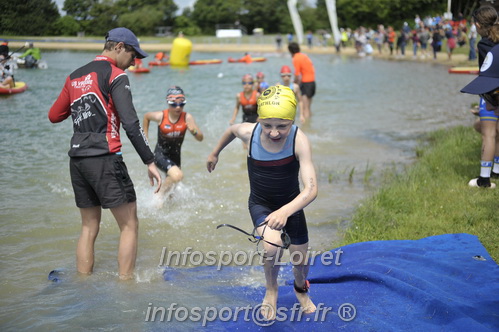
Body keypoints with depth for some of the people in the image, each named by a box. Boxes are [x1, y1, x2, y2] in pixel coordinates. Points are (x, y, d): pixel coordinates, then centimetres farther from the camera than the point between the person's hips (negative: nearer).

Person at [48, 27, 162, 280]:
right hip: (104, 158, -7)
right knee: (129, 225, -1)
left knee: (89, 227, 15)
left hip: (77, 159, 7)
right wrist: (150, 161, -13)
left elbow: (54, 116, 19)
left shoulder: (74, 77, 16)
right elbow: (130, 123, -14)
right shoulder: (115, 75, -5)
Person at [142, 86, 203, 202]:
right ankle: (160, 195, -2)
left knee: (172, 181, 19)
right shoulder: (160, 116, -17)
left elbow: (200, 138, -15)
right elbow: (146, 116, 6)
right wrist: (145, 135, 10)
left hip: (175, 156, 4)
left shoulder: (187, 118, -14)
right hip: (160, 154, -4)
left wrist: (194, 131, -36)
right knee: (177, 175, -27)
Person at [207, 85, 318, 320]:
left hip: (291, 204, 0)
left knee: (300, 260, 15)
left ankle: (301, 289, 53)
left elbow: (311, 189, -40)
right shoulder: (249, 133, -25)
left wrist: (285, 211, -57)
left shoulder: (299, 141, -33)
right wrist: (215, 153, 17)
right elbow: (231, 130, 2)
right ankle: (271, 290, 4)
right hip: (260, 204, 0)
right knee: (272, 247, -29)